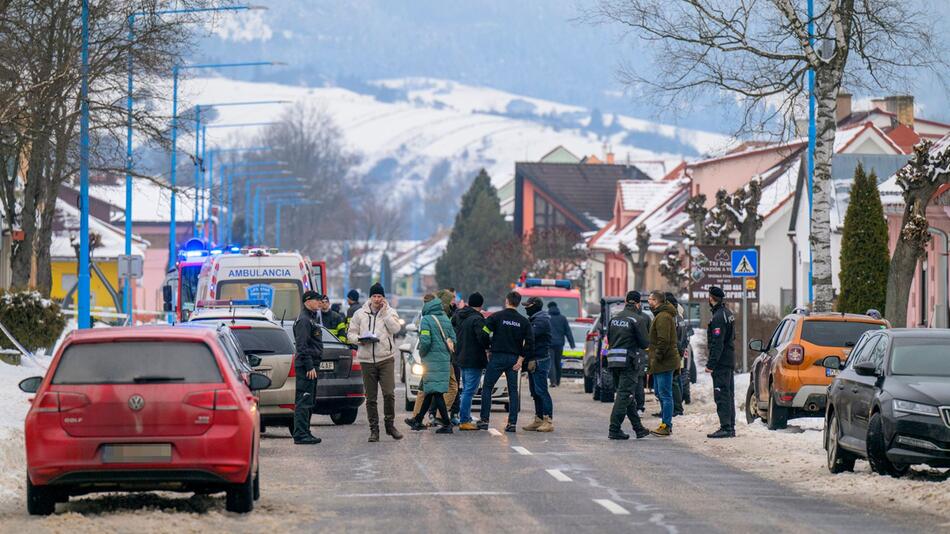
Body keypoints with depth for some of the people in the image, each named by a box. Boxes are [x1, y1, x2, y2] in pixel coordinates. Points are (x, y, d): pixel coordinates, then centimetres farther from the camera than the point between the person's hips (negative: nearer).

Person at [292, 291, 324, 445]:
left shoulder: (312, 318, 20)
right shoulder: (303, 320, -13)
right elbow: (302, 346, -20)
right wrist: (310, 367, -23)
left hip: (311, 365, 11)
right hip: (306, 364, -11)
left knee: (309, 401, 14)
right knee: (304, 401, -10)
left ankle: (304, 433, 18)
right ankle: (300, 435, -11)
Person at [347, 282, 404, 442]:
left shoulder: (390, 312, 5)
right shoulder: (360, 314, 9)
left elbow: (395, 328, -12)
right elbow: (350, 334, 11)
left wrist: (384, 312, -12)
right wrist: (359, 339, -10)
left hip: (386, 359, -2)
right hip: (367, 360, 2)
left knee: (389, 393, -11)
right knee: (370, 398, 4)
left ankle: (390, 424, 7)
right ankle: (374, 429, 10)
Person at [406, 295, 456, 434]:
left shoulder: (426, 320, -13)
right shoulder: (446, 319, 9)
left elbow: (425, 341, -20)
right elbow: (453, 338, 11)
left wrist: (421, 353, -2)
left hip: (432, 360, -8)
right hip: (445, 360, 8)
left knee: (436, 392, -6)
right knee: (430, 391, 17)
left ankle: (447, 424, -11)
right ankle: (418, 420, 29)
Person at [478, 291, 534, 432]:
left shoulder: (497, 317, -5)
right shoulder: (524, 321, 3)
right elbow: (529, 342, -3)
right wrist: (520, 359, 0)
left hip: (497, 357, -3)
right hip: (514, 359, 3)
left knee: (487, 388, 7)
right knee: (513, 391, 8)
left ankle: (484, 420, 3)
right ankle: (512, 423, 2)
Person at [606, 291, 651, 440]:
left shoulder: (614, 318, 9)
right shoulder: (636, 320, -11)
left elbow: (609, 339, 13)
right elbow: (645, 343, -10)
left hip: (614, 360, 7)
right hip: (629, 361, -7)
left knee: (627, 394, 14)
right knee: (624, 395, -4)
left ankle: (638, 428, 21)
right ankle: (614, 430, -9)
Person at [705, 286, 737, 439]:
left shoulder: (718, 317, -17)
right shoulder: (728, 314, 15)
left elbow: (717, 344, -22)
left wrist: (711, 364, -21)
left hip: (721, 363, -10)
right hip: (729, 361, 10)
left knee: (722, 395, -10)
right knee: (728, 394, 14)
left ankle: (726, 427, -13)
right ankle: (730, 427, 17)